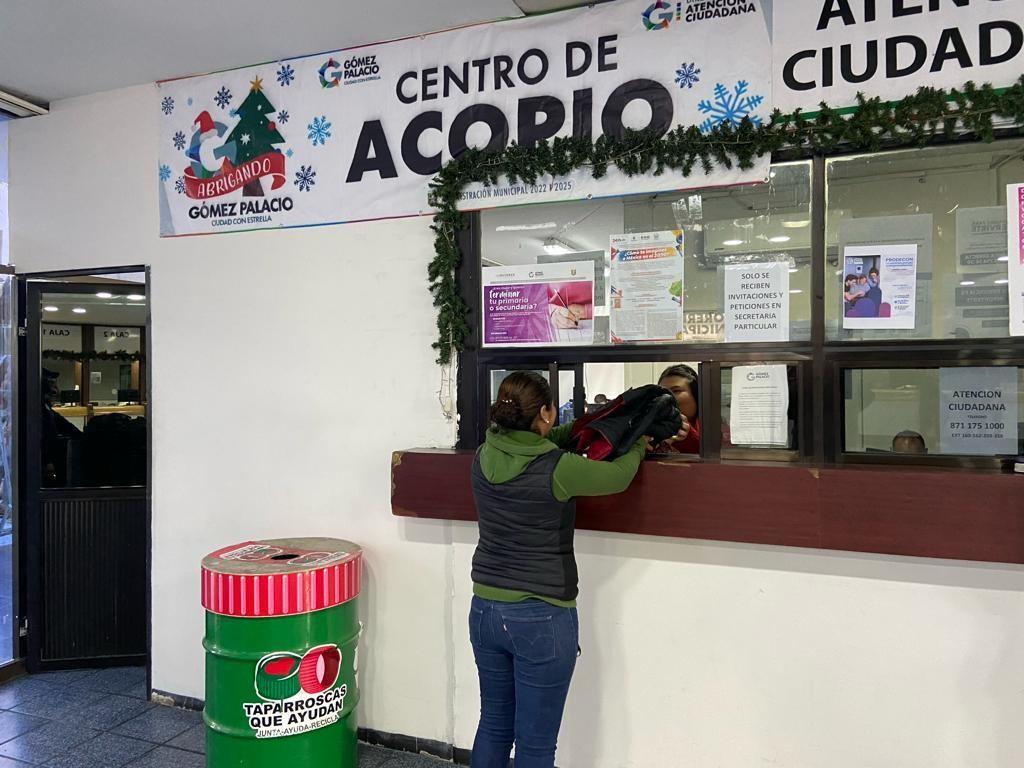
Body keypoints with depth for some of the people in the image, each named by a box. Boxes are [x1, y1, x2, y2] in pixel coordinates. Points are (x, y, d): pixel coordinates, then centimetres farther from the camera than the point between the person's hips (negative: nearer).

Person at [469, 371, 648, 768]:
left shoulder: (485, 456, -4)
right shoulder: (556, 469, -21)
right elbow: (618, 476, -4)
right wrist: (638, 447, 16)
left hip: (485, 609, 6)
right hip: (542, 619, -6)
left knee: (494, 724, 23)